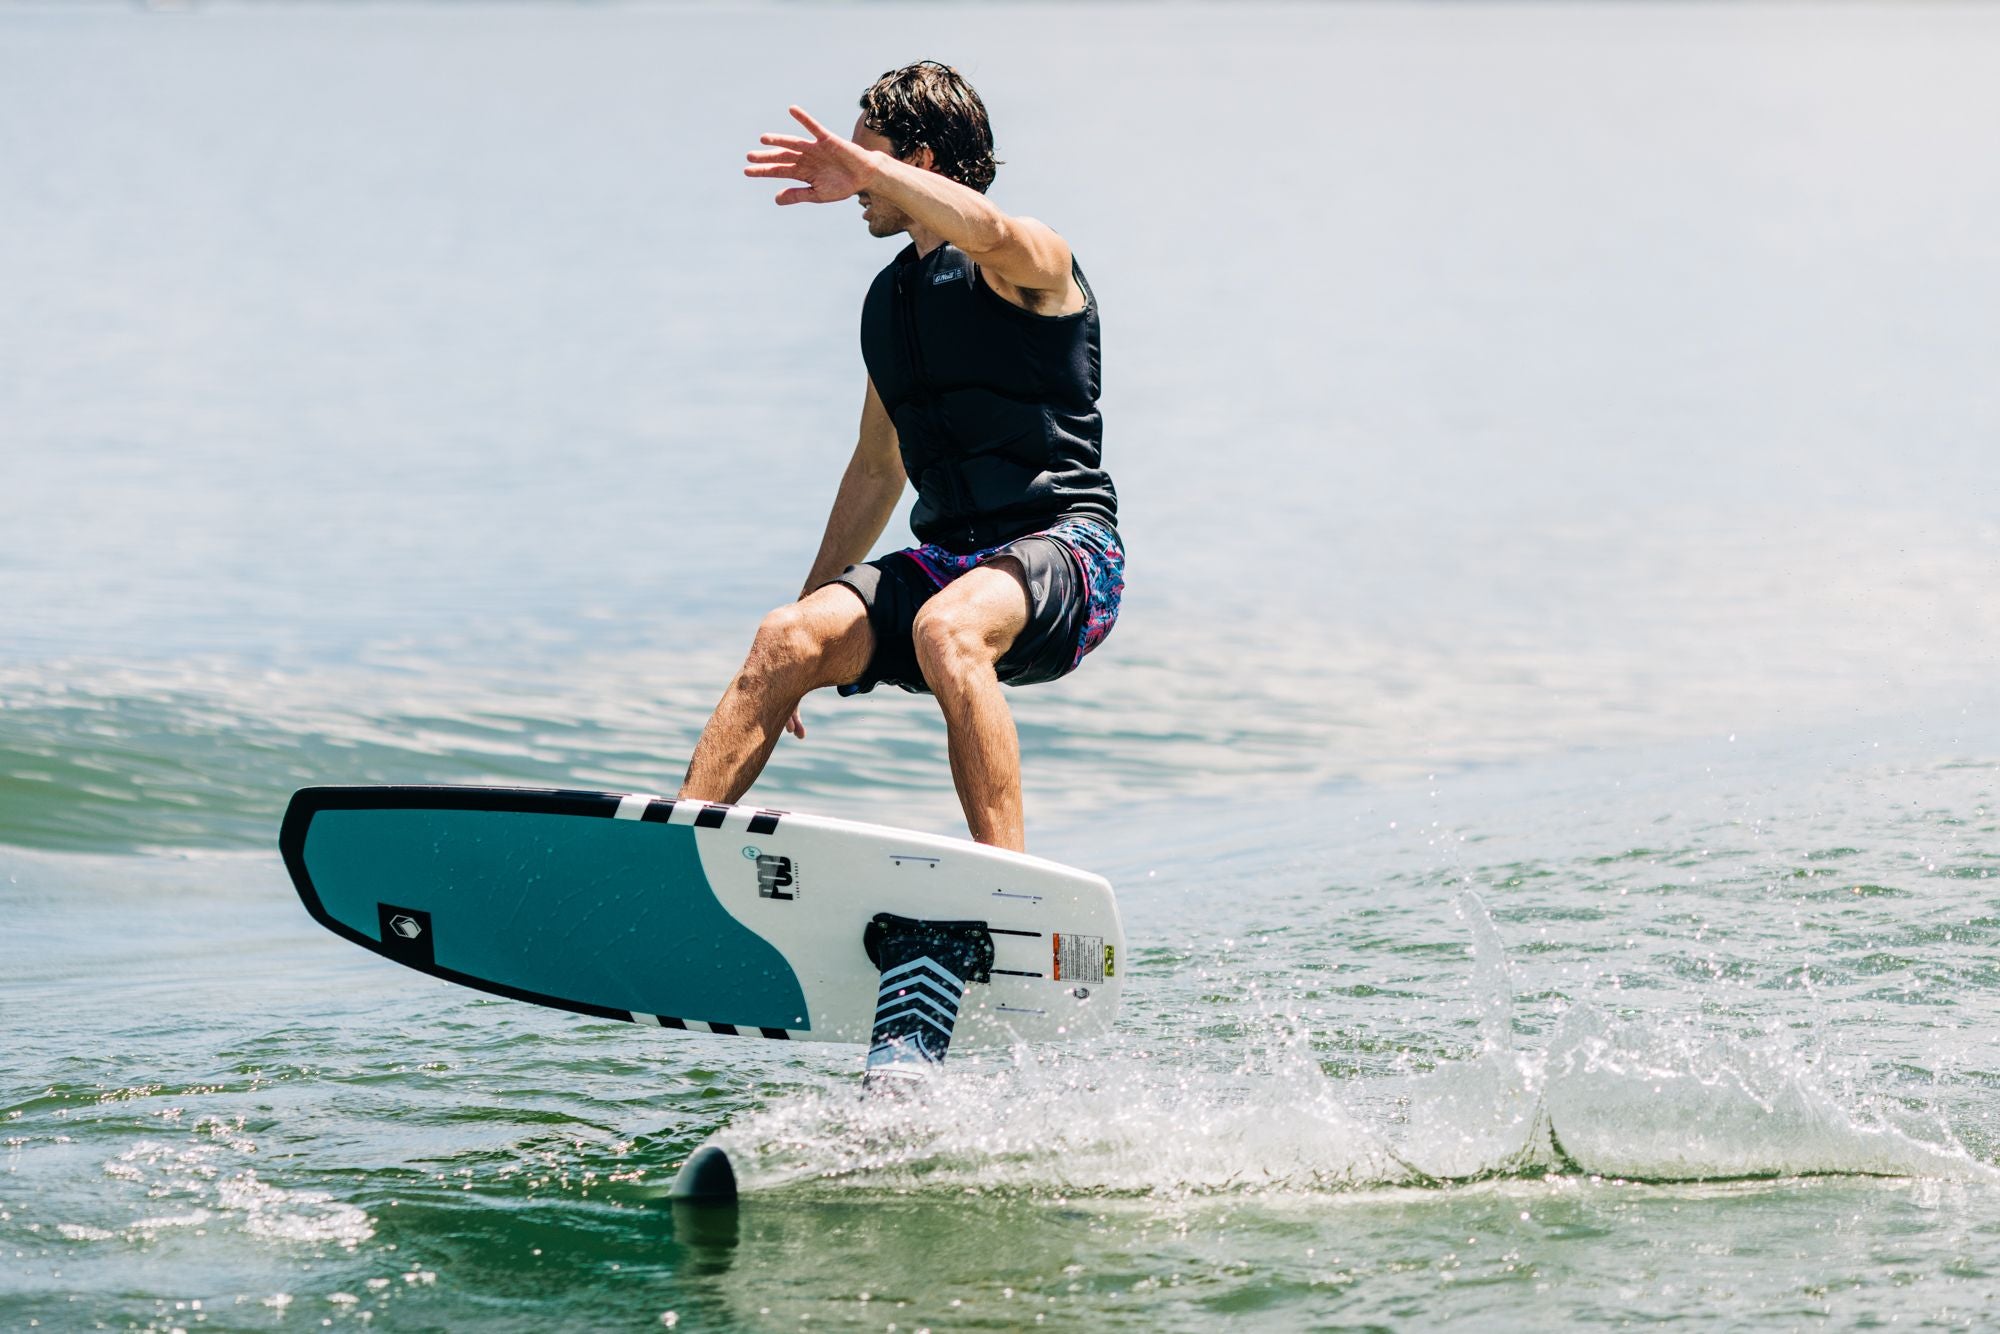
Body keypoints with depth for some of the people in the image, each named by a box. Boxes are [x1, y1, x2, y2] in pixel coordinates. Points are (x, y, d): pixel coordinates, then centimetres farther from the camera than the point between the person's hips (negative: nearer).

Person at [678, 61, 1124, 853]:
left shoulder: (1032, 264, -4)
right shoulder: (889, 299, 19)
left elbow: (990, 232, -33)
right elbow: (877, 471, 28)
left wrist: (866, 167, -28)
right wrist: (815, 600, 26)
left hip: (1062, 546, -7)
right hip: (948, 561, 7)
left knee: (945, 629, -37)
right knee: (788, 638, -17)